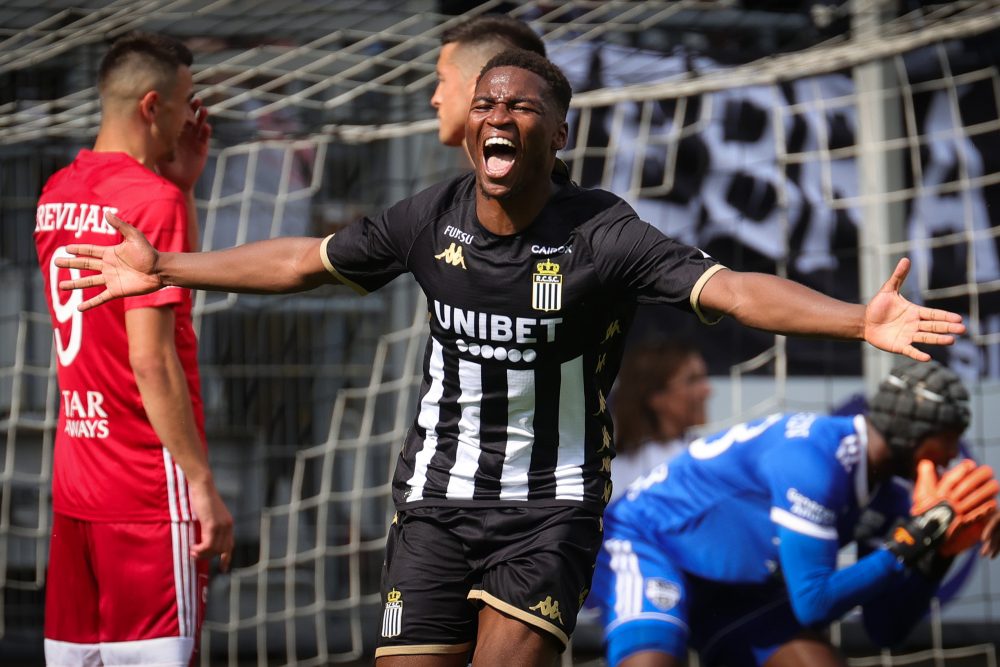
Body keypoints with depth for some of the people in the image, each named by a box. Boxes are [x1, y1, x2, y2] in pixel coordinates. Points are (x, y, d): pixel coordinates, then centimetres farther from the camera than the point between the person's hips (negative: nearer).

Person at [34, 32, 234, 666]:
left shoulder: (56, 193, 11)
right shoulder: (154, 200, -14)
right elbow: (151, 359, -19)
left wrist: (183, 182, 18)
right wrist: (203, 484, -17)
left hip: (75, 487, 8)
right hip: (151, 491, -8)